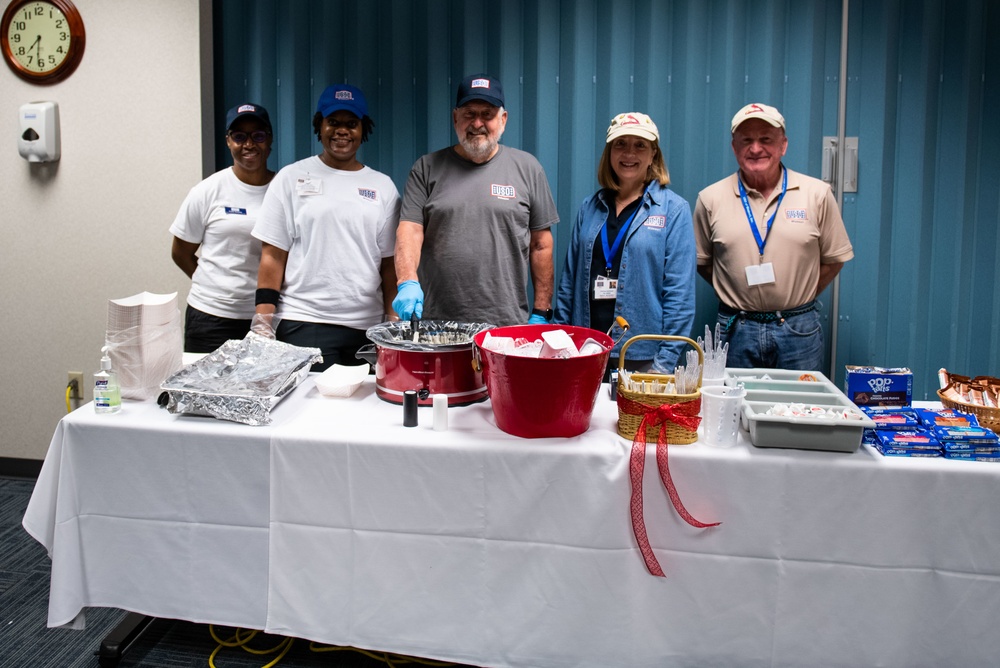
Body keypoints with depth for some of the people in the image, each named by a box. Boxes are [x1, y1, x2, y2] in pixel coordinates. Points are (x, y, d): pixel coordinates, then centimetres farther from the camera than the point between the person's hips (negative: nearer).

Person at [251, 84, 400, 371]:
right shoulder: (292, 178, 6)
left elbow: (389, 265, 9)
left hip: (367, 329, 2)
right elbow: (273, 256, 3)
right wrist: (264, 324, -4)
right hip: (303, 325, -2)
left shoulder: (383, 187, 11)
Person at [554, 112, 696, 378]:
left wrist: (665, 363, -12)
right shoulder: (590, 207, 9)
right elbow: (569, 281, 11)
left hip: (642, 357, -3)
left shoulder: (674, 209, -3)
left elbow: (679, 293, -8)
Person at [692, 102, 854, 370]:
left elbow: (834, 258, 7)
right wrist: (735, 296, 2)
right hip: (737, 329, 0)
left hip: (799, 329, 0)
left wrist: (799, 297, 1)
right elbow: (701, 261, 9)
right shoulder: (710, 199, 0)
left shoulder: (817, 194, 1)